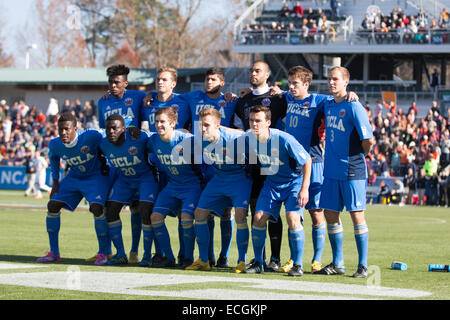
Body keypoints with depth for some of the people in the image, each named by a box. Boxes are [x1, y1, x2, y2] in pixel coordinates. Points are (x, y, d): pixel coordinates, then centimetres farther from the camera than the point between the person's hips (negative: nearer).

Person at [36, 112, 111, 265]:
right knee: (52, 205, -3)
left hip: (96, 177, -5)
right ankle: (54, 253, 7)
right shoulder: (55, 144, -14)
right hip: (74, 177, 5)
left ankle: (103, 253, -11)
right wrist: (55, 181, 8)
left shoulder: (91, 137, -31)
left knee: (97, 208, -25)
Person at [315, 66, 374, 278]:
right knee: (330, 214, 8)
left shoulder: (354, 107, -12)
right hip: (331, 171, 7)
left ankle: (362, 266, 1)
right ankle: (337, 264, 18)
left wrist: (357, 157, 1)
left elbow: (368, 141, -13)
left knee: (357, 215, -4)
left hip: (351, 171, -7)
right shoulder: (328, 105, 10)